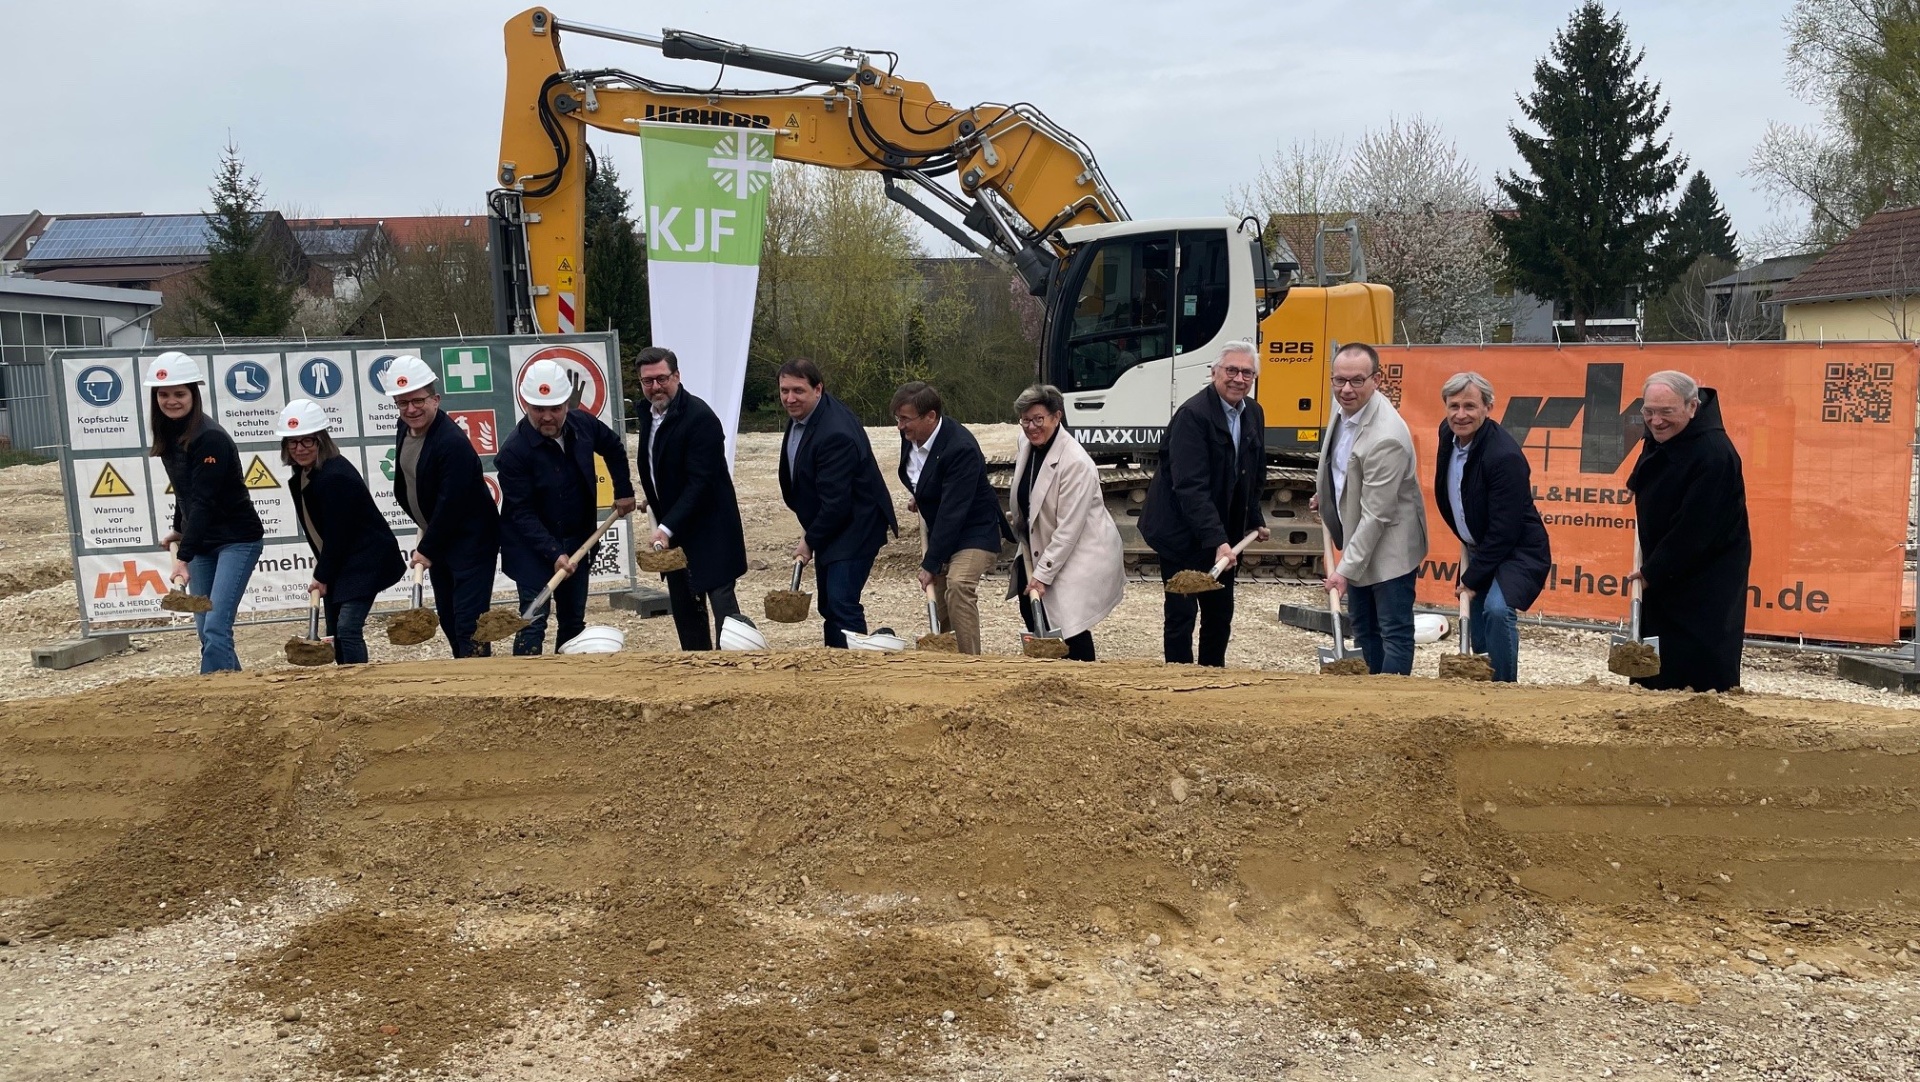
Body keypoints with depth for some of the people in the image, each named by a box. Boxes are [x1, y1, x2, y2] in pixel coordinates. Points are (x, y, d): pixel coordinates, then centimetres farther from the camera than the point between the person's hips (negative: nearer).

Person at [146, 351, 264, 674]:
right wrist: (179, 529, 29)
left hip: (236, 539, -8)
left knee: (216, 629, -14)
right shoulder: (169, 436, 5)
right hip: (201, 542, 8)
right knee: (204, 630, 7)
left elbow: (203, 501, -25)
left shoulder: (210, 438, -20)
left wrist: (183, 557, -29)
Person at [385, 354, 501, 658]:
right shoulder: (404, 428, 3)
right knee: (447, 618, 15)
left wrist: (426, 549, -17)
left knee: (468, 622, -11)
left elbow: (450, 504, -25)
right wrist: (425, 532, 18)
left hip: (471, 541, -9)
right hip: (438, 538, 9)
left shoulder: (453, 443, -25)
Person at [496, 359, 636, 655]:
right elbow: (522, 514, -21)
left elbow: (614, 448, 16)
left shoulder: (583, 424, -6)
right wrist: (554, 553, -27)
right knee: (534, 620, -10)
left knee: (574, 620, 13)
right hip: (532, 547, -6)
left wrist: (624, 491, 13)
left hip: (577, 541, 6)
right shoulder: (514, 451, -22)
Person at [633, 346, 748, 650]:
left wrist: (667, 527, -27)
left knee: (722, 601, -8)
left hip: (709, 530, -9)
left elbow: (701, 482, -24)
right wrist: (660, 520, 14)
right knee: (683, 608, 14)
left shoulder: (700, 417, -19)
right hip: (672, 528, 9)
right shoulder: (649, 415, 7)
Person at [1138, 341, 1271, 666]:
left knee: (1221, 613, 14)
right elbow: (1190, 487, -27)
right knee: (1181, 614, -2)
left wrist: (1255, 520, 17)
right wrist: (1217, 541, -32)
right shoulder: (1193, 415, -21)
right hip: (1182, 533, -8)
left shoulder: (1254, 414, 5)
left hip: (1223, 535, 8)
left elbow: (1255, 475, 20)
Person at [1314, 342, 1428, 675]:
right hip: (1357, 538, 10)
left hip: (1388, 545, -10)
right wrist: (1326, 494, 13)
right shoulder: (1347, 407, -3)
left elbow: (1375, 515, -27)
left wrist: (1346, 569, -24)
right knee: (1363, 626, 19)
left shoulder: (1385, 438, -31)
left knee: (1394, 631, 0)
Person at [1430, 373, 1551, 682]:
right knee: (1475, 620, 10)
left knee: (1497, 609, -28)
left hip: (1517, 551, -8)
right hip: (1477, 549, 8)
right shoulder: (1448, 434, -4)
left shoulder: (1505, 456, -28)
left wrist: (1473, 578, -18)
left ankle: (1504, 688, -14)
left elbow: (1504, 531, -25)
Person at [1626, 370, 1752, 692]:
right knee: (1653, 669, 12)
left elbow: (1693, 532, -23)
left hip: (1706, 583, -9)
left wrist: (1652, 574, -15)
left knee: (1704, 677, -6)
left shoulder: (1713, 454, -24)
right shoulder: (1660, 437, 3)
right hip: (1662, 574, 9)